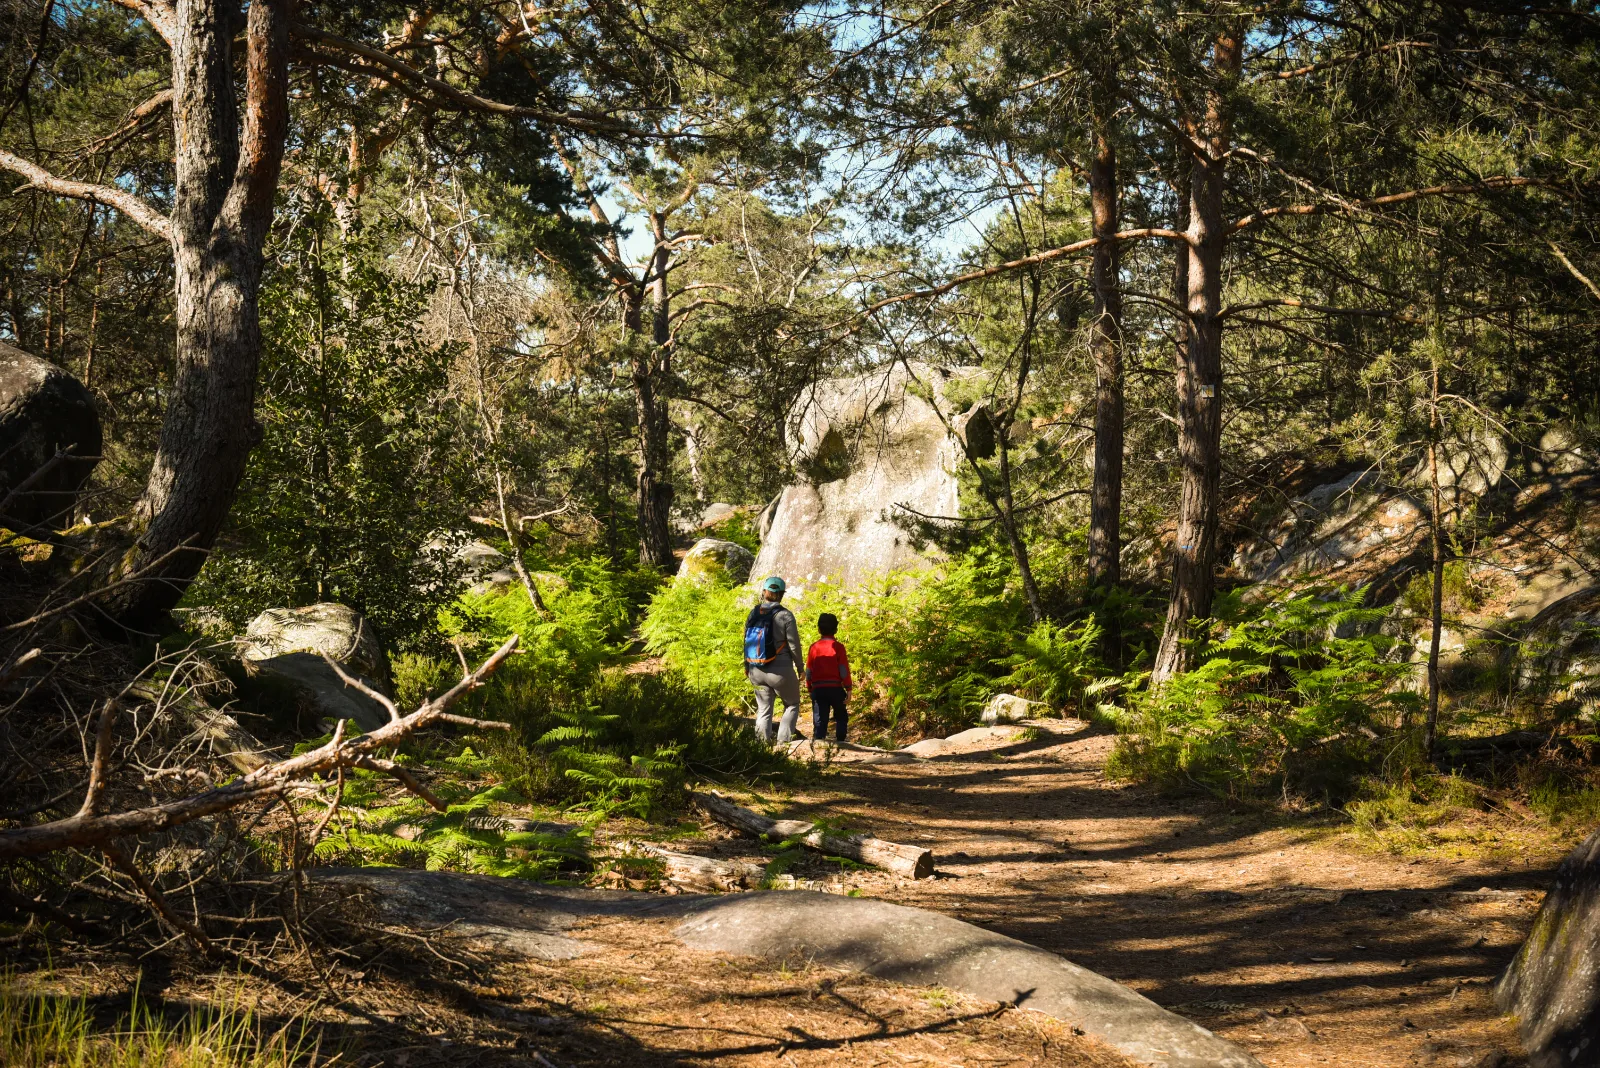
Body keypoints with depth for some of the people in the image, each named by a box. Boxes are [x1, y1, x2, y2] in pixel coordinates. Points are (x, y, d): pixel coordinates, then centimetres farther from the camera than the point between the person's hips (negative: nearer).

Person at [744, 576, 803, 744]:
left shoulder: (754, 614, 2)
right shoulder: (785, 615, -12)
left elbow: (747, 641, 8)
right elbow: (794, 645, -9)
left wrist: (747, 667, 20)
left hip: (757, 672, 4)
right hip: (780, 671, -4)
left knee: (763, 710, 14)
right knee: (792, 704, 16)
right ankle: (783, 741, 3)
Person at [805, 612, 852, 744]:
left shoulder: (813, 647, 4)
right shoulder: (838, 647, -5)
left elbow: (809, 671, 7)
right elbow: (844, 670, -7)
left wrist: (810, 688, 17)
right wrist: (848, 688, -2)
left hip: (818, 689, 2)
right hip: (835, 688, -2)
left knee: (820, 719, 2)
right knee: (841, 717, 15)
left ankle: (818, 741, -10)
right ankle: (840, 740, 9)